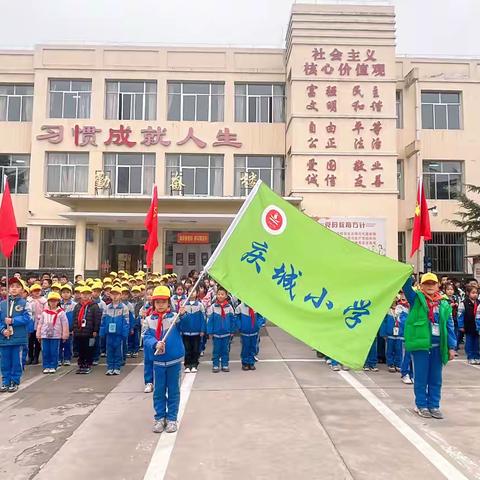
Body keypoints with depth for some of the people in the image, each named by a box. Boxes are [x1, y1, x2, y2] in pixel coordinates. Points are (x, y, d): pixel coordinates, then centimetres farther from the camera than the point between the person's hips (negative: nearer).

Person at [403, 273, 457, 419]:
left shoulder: (444, 305, 8)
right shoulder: (416, 299, 2)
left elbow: (449, 327, 8)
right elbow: (406, 287, -15)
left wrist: (451, 347, 4)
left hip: (438, 345, 3)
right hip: (420, 343, -3)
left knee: (436, 378, 10)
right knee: (421, 377, 4)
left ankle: (434, 405, 21)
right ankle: (421, 405, 16)